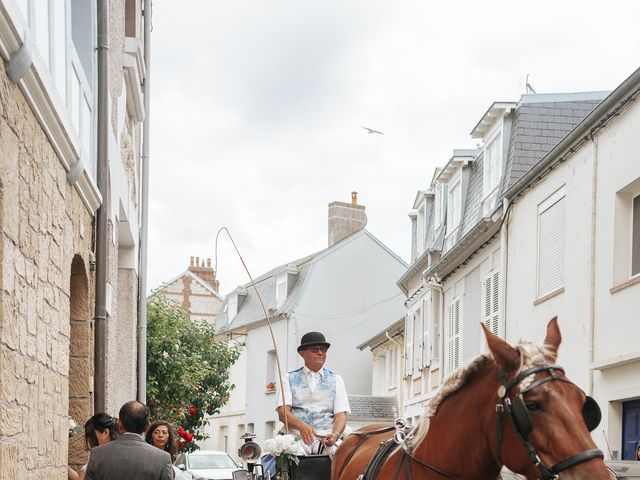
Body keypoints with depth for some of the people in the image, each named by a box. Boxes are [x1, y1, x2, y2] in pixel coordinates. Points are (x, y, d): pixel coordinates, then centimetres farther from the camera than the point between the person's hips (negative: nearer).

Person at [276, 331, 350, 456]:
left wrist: (335, 434, -17)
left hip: (327, 439, 1)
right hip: (297, 437, -1)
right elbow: (283, 411, 0)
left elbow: (341, 414, 6)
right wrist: (301, 426, -21)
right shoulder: (290, 379, 14)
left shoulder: (336, 380, 18)